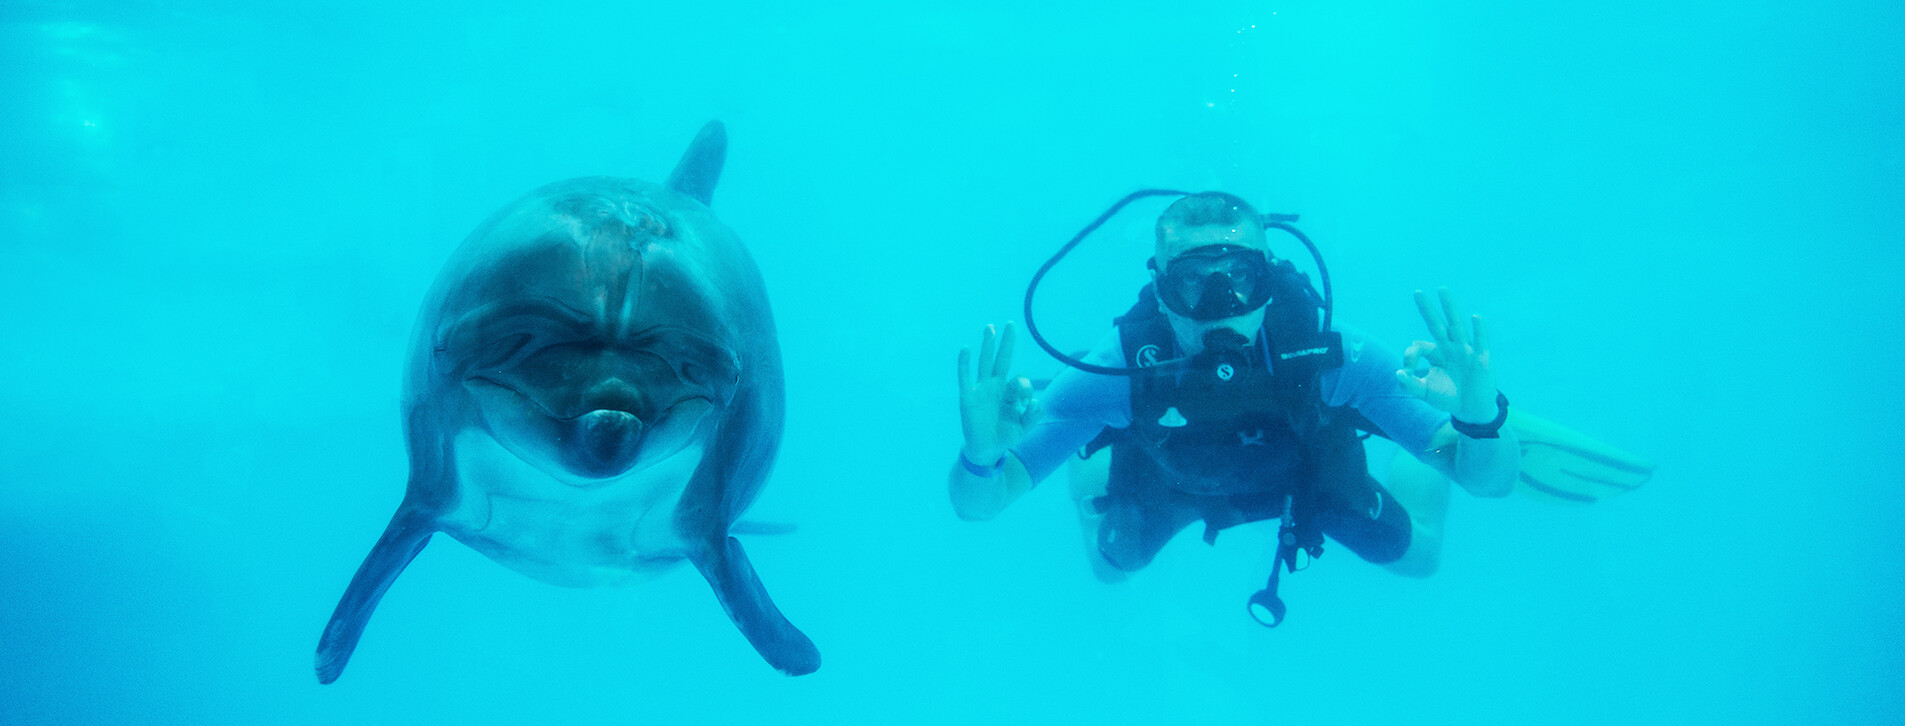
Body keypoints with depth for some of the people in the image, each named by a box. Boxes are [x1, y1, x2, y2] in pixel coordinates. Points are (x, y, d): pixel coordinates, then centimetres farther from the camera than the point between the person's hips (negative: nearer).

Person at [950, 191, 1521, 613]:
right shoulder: (1119, 372, -43)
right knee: (1113, 567, 25)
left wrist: (1480, 420, -67)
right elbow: (976, 503, -41)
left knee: (1416, 558, 17)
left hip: (1307, 473, 0)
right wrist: (983, 457, -66)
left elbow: (1492, 480, -43)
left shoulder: (1329, 356, -44)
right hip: (1170, 483, 0)